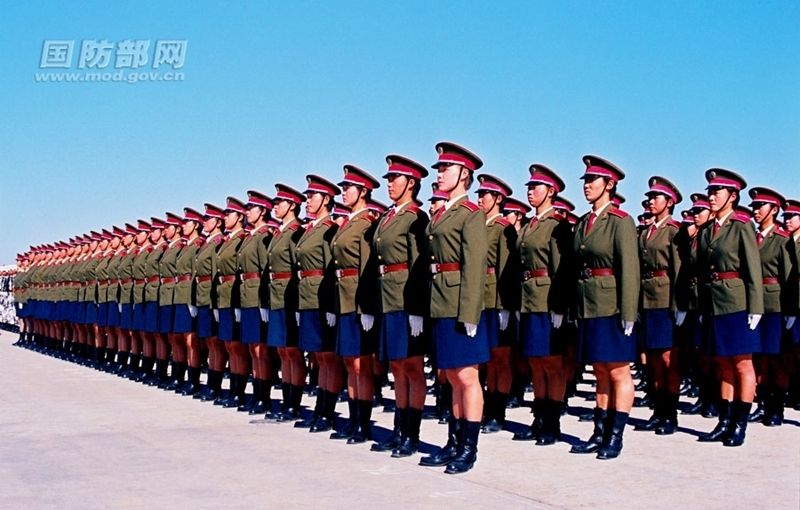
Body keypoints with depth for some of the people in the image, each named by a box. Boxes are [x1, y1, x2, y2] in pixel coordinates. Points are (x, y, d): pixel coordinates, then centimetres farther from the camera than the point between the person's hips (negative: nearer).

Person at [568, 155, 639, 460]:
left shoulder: (620, 221, -8)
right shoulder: (583, 223, 13)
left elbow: (629, 269, -13)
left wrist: (628, 314, -17)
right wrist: (576, 308, 10)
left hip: (612, 306, -7)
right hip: (588, 306, 7)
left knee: (618, 372, 1)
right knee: (601, 373, 13)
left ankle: (615, 437, 6)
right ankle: (600, 434, 19)